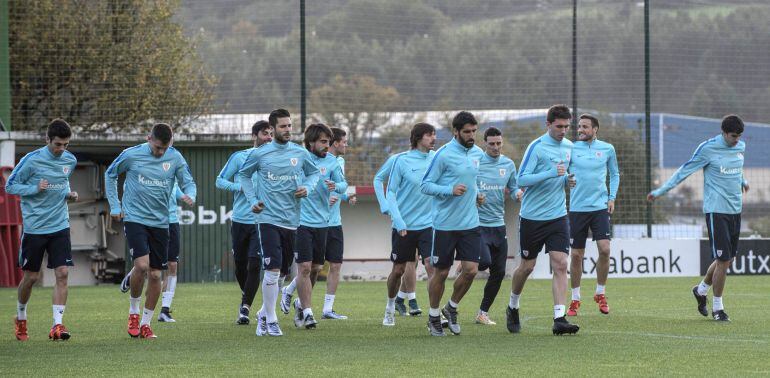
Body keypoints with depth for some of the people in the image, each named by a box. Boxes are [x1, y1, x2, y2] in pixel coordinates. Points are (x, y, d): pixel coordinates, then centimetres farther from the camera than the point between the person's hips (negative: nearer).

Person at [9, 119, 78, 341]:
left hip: (60, 226, 3)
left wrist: (69, 194, 2)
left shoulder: (70, 161, 4)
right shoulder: (32, 160, -12)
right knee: (31, 277, 5)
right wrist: (35, 189, -20)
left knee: (62, 273, -10)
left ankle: (57, 325, -10)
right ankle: (20, 318, 29)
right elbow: (10, 186, -5)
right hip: (34, 227, -3)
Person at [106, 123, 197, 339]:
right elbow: (110, 175, 8)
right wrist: (114, 206, 6)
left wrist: (190, 195, -18)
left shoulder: (175, 158, -2)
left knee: (155, 275, 3)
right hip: (134, 218, -3)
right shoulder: (132, 155, -7)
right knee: (142, 264, -21)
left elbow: (188, 182, 6)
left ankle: (146, 323, 17)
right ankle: (134, 311, 2)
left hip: (160, 222, 3)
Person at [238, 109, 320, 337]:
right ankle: (270, 320, -3)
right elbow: (243, 175, 14)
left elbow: (313, 172, 21)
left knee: (279, 271, 8)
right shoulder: (259, 154, -1)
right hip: (268, 219, -3)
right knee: (272, 270, -12)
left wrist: (307, 188, 1)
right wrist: (252, 200, 3)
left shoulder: (300, 153, 5)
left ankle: (264, 314, 25)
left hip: (292, 221, 3)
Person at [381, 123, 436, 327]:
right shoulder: (402, 161, -7)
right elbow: (391, 192, -5)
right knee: (398, 270, 9)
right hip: (404, 226, -2)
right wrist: (398, 222, -14)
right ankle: (390, 308, 31)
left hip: (428, 224, 2)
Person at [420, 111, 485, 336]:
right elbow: (425, 185, -10)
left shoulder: (478, 154, 8)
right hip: (445, 224, -5)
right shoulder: (444, 155, -12)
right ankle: (434, 316, 22)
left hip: (470, 224, 5)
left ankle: (452, 308, 20)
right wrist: (450, 190, -22)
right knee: (441, 273, 4)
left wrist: (476, 194, 10)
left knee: (470, 270, -4)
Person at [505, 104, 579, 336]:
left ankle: (559, 319, -13)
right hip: (532, 217, -4)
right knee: (527, 266, 7)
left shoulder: (568, 147, 9)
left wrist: (567, 180, 2)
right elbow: (521, 179, -17)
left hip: (558, 216, 4)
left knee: (560, 265, -9)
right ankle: (513, 307, 32)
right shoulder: (537, 147, -11)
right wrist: (551, 174, -26)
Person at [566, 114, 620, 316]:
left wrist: (612, 197, 6)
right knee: (576, 255, 2)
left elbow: (614, 174, 16)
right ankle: (575, 299, 14)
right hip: (577, 208, 0)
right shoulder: (571, 149, 0)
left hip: (600, 207, 0)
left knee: (604, 249, -12)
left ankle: (600, 293, 6)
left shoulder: (607, 149, 4)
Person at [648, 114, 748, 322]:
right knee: (723, 260, -9)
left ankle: (701, 289, 33)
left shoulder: (740, 146, 8)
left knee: (728, 259, 9)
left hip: (735, 210, 7)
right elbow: (685, 171, -6)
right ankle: (717, 308, 4)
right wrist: (661, 191, -7)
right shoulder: (708, 149, -11)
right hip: (716, 210, -7)